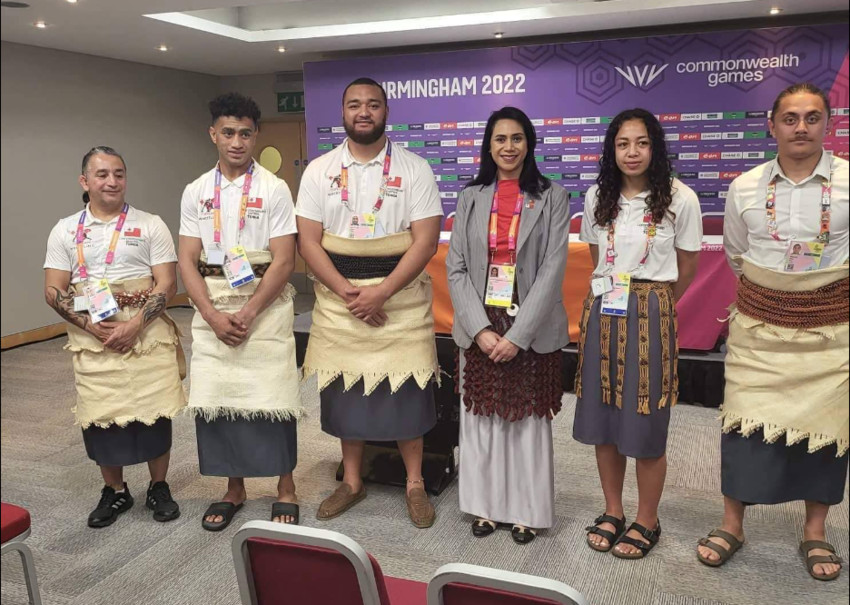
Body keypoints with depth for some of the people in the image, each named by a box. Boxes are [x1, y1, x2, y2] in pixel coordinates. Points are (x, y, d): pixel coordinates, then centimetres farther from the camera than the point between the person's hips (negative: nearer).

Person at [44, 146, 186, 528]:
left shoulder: (150, 225, 2)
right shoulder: (65, 231, 7)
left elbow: (167, 284, -5)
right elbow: (53, 291, 3)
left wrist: (135, 324, -17)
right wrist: (91, 325, -12)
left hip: (147, 335, -1)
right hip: (91, 339, 2)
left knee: (154, 413, 3)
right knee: (100, 417, 7)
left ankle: (159, 488, 22)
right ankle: (115, 492, 26)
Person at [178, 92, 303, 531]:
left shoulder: (274, 189, -4)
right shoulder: (195, 192, 7)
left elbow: (283, 261, -9)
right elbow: (187, 261, 3)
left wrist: (246, 315, -14)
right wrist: (214, 317, -9)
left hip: (265, 304, -3)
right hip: (211, 306, 4)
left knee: (271, 397, 0)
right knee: (214, 397, 7)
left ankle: (286, 488, 17)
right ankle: (233, 487, 24)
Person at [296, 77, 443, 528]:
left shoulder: (414, 169, -2)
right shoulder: (319, 170, 4)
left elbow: (426, 240, -9)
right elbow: (308, 241, -1)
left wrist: (380, 292, -18)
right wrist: (347, 292, -13)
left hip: (401, 298, -2)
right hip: (338, 297, 2)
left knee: (405, 390, 3)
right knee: (345, 388, 10)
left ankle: (415, 483, 21)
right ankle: (351, 481, 27)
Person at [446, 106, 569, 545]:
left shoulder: (552, 197, -1)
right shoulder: (471, 197, 6)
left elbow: (552, 270, -9)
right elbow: (455, 268, 0)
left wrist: (517, 334, -15)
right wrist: (480, 328, -11)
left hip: (531, 331, -2)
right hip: (480, 328, 2)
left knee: (527, 420, 7)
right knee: (481, 417, 9)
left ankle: (526, 511, 22)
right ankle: (486, 505, 25)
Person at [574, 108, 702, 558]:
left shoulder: (680, 199, -5)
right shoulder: (598, 196, 6)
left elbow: (685, 270, 3)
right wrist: (612, 293, 14)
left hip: (651, 315, -4)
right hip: (601, 313, 4)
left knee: (645, 424, 3)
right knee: (602, 419, 9)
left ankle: (647, 521, 22)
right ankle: (612, 512, 27)